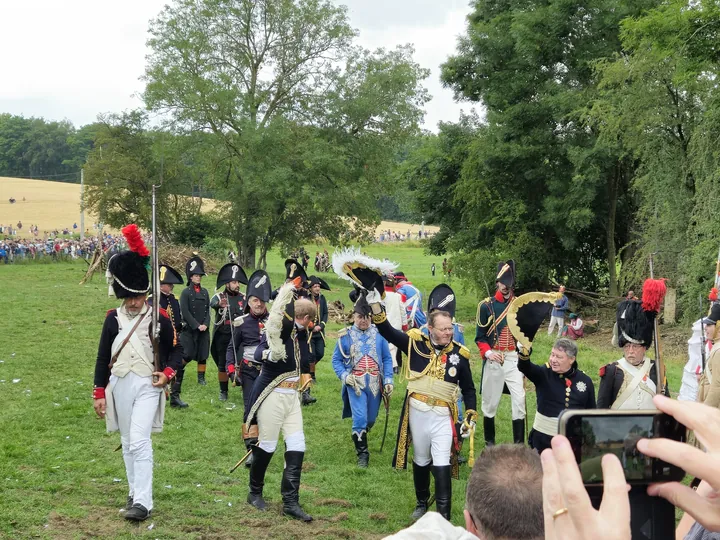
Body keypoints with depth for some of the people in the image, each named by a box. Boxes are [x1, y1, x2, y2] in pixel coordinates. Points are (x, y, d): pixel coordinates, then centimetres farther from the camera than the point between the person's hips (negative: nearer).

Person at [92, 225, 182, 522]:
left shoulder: (160, 318, -4)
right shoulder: (113, 318, 3)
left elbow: (175, 351, 5)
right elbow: (103, 357, 7)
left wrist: (167, 373, -14)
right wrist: (99, 393, 6)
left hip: (147, 385, -4)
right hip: (120, 385, 4)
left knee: (140, 441, -14)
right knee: (127, 442, 13)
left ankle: (143, 502, -15)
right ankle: (135, 492, 27)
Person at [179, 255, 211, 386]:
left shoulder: (204, 292, 9)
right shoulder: (185, 292, -6)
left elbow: (208, 310, 9)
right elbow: (185, 312, -10)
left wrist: (205, 324, -5)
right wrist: (197, 325, -14)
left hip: (203, 329, 4)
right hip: (189, 329, -4)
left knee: (203, 354, 4)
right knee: (188, 354, -5)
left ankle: (201, 377, 13)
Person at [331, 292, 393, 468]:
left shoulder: (378, 334, -2)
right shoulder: (346, 336, -4)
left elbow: (387, 359, 3)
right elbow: (336, 360, 3)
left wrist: (388, 380, -4)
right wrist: (344, 376, -13)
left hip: (375, 384, 2)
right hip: (355, 384, -2)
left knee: (370, 420, 15)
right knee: (360, 419, -12)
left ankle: (359, 436, 48)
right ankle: (362, 453, 3)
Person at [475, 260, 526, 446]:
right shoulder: (486, 305, -2)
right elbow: (480, 337, 1)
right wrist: (488, 353, -16)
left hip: (514, 359, 1)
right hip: (493, 359, -1)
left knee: (519, 399, -7)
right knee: (490, 401, 9)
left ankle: (519, 443, -2)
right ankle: (489, 442, 24)